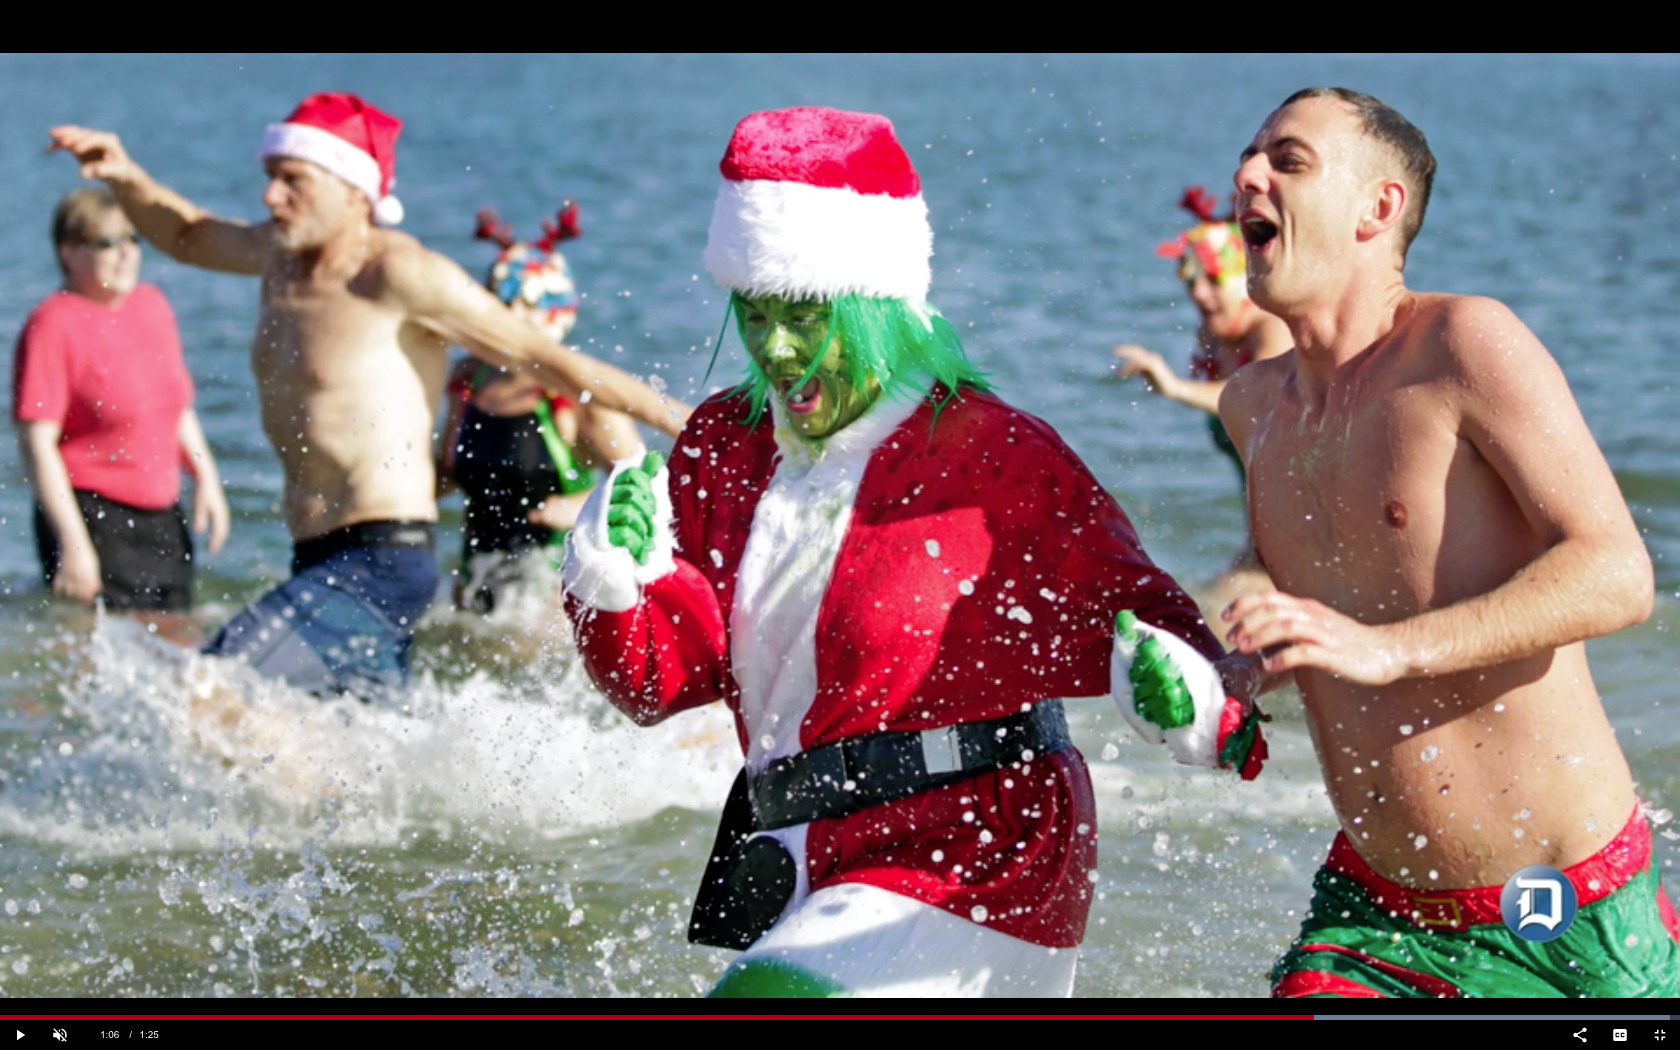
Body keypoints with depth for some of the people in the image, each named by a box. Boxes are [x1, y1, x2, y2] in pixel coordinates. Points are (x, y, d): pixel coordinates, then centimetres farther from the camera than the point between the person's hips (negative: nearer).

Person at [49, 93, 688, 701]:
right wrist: (126, 179, 14)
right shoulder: (284, 253, 12)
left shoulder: (399, 275, -11)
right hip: (321, 564, 9)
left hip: (382, 561, -9)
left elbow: (542, 357, -7)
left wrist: (676, 419, -5)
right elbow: (187, 236, 32)